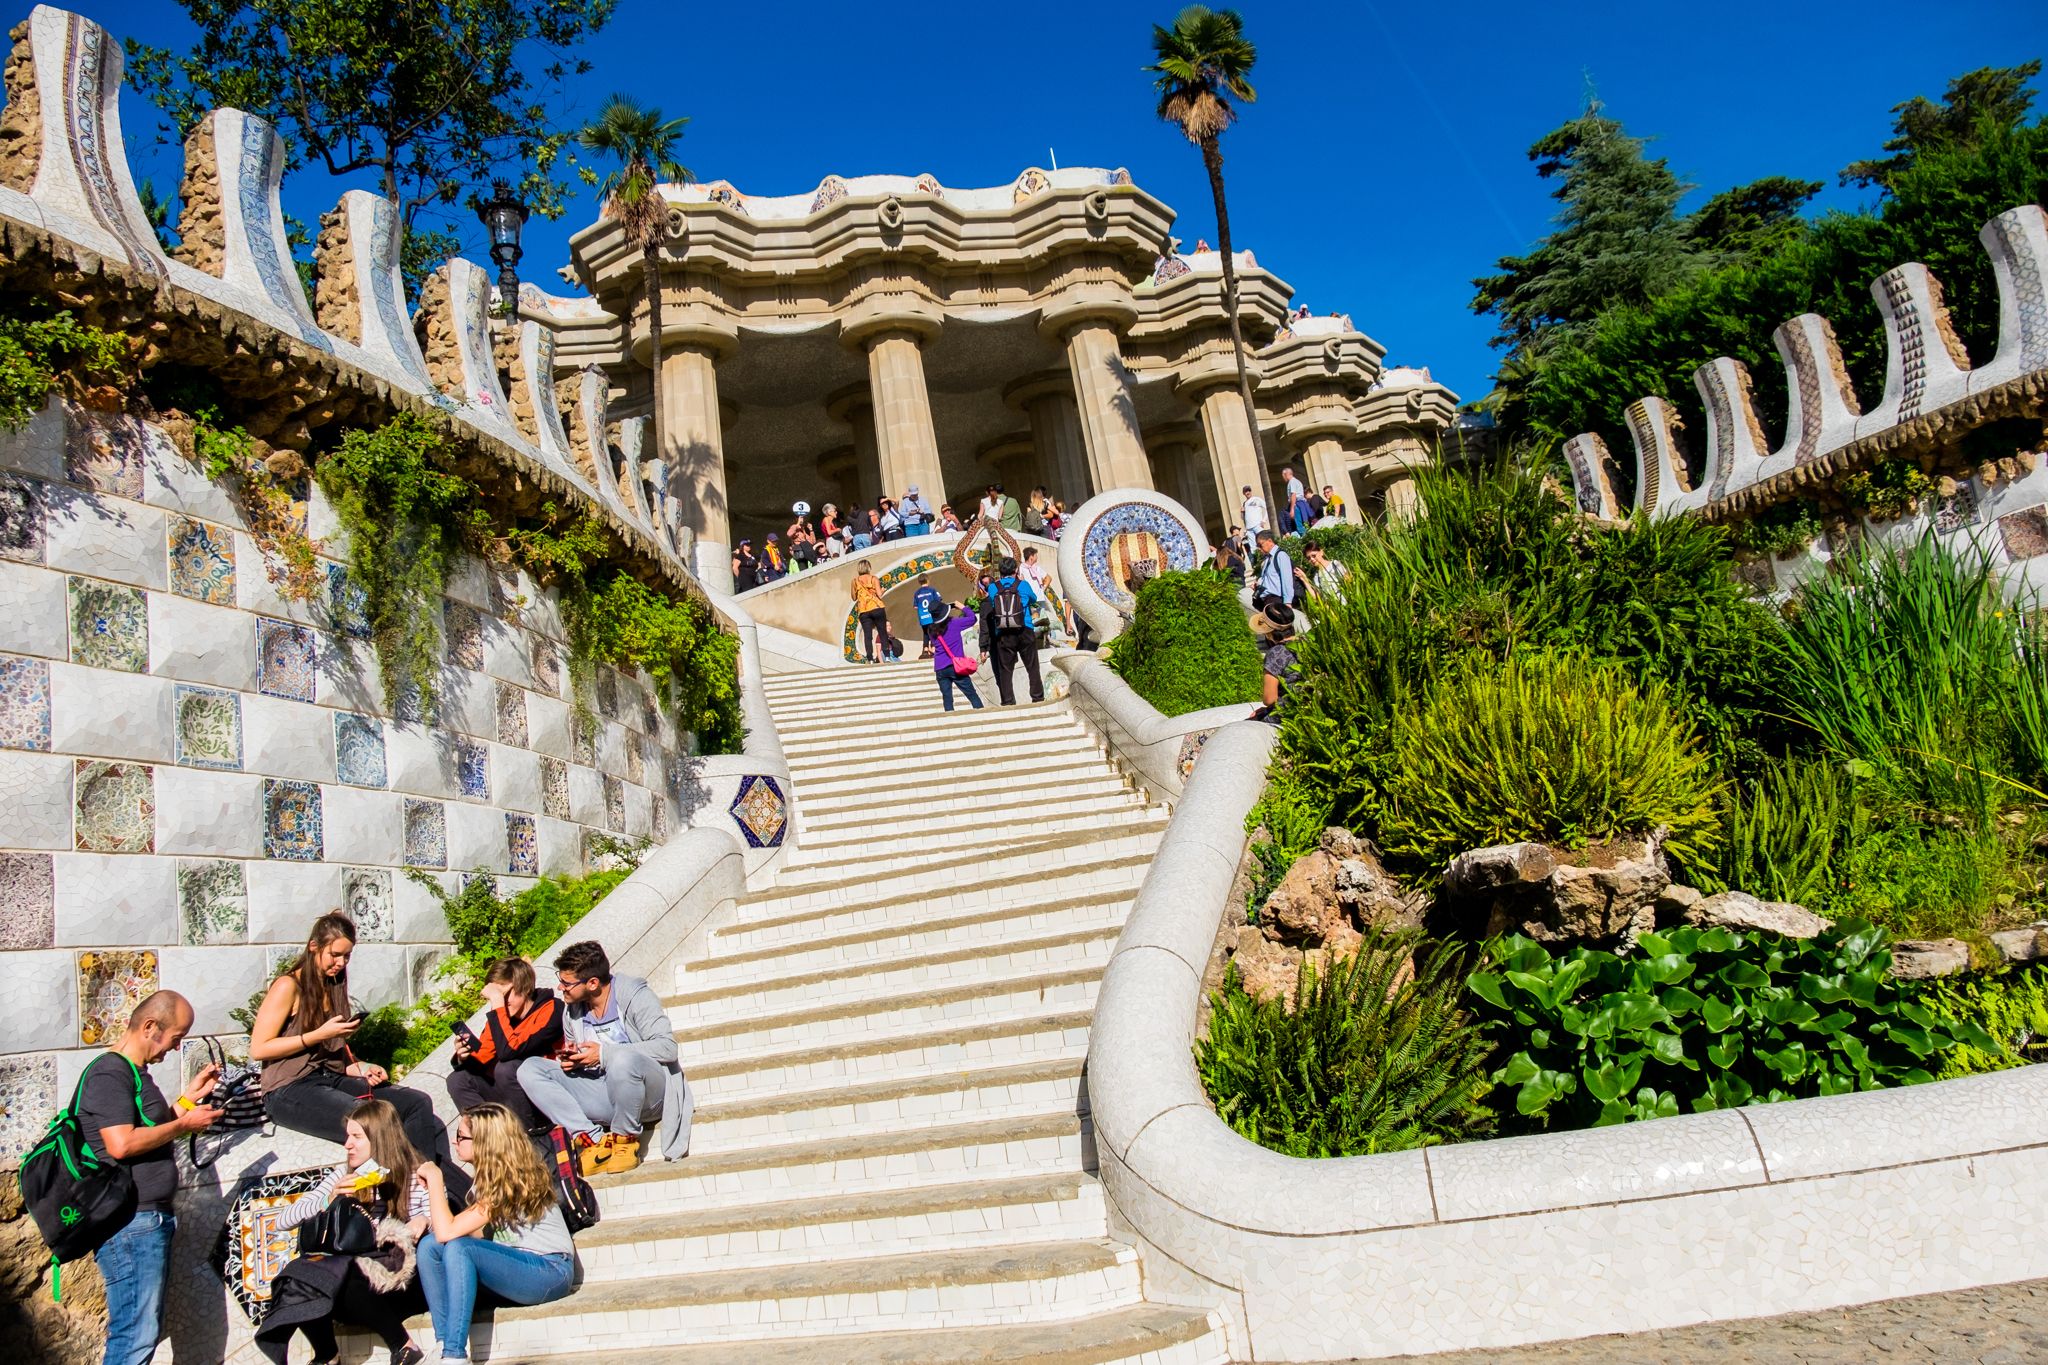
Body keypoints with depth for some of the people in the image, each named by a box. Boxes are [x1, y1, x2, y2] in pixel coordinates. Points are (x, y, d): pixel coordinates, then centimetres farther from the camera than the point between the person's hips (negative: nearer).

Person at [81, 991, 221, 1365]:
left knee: (145, 1333, 13)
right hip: (131, 1225, -10)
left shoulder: (134, 1073, 18)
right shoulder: (110, 1072, -13)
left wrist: (191, 1097, 15)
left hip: (152, 1220, 10)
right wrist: (184, 1124, -12)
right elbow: (121, 1144, -23)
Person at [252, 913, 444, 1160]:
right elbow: (257, 1049, -11)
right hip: (289, 1090, -7)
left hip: (332, 1079, 7)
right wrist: (319, 1035, -15)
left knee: (419, 1104, -17)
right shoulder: (288, 987, -5)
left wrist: (363, 1069, 0)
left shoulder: (335, 987, 18)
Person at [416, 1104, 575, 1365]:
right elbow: (480, 1235, 3)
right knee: (429, 1246, -5)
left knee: (457, 1248, -28)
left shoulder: (510, 1181, -17)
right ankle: (443, 1343, -10)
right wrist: (432, 1223, -10)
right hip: (516, 1265, 9)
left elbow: (447, 1232, -23)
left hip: (550, 1272, -9)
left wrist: (434, 1178, -15)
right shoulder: (489, 1178, 12)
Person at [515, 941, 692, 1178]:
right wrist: (567, 1060, -4)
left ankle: (625, 1140, -13)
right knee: (529, 1069, -8)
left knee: (622, 1059, -40)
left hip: (648, 1093, -6)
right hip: (603, 1096, 6)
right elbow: (574, 1058, 22)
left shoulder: (634, 994, -9)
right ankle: (592, 1139, -19)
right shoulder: (571, 1009, 9)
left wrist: (605, 1053, -21)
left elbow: (667, 1047, -18)